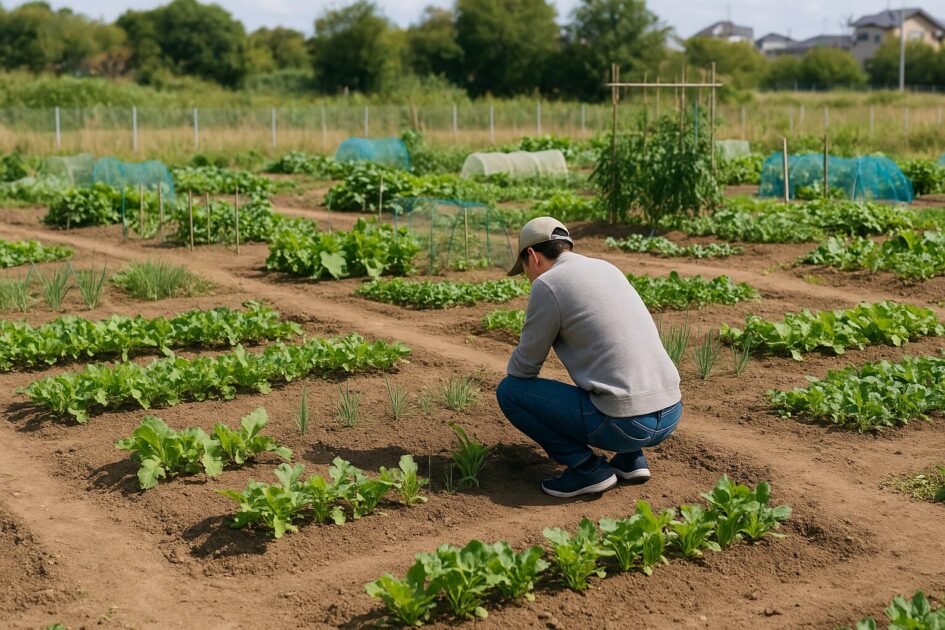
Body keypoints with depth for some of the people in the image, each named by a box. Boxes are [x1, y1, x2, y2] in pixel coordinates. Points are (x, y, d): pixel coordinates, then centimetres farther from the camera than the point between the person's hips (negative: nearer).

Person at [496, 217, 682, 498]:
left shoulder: (548, 283, -5)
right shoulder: (607, 268, 18)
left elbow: (524, 367, 1)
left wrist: (515, 382, 26)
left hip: (624, 423, -7)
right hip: (671, 414, 8)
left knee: (508, 391, 6)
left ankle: (587, 468, 3)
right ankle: (631, 458, 20)